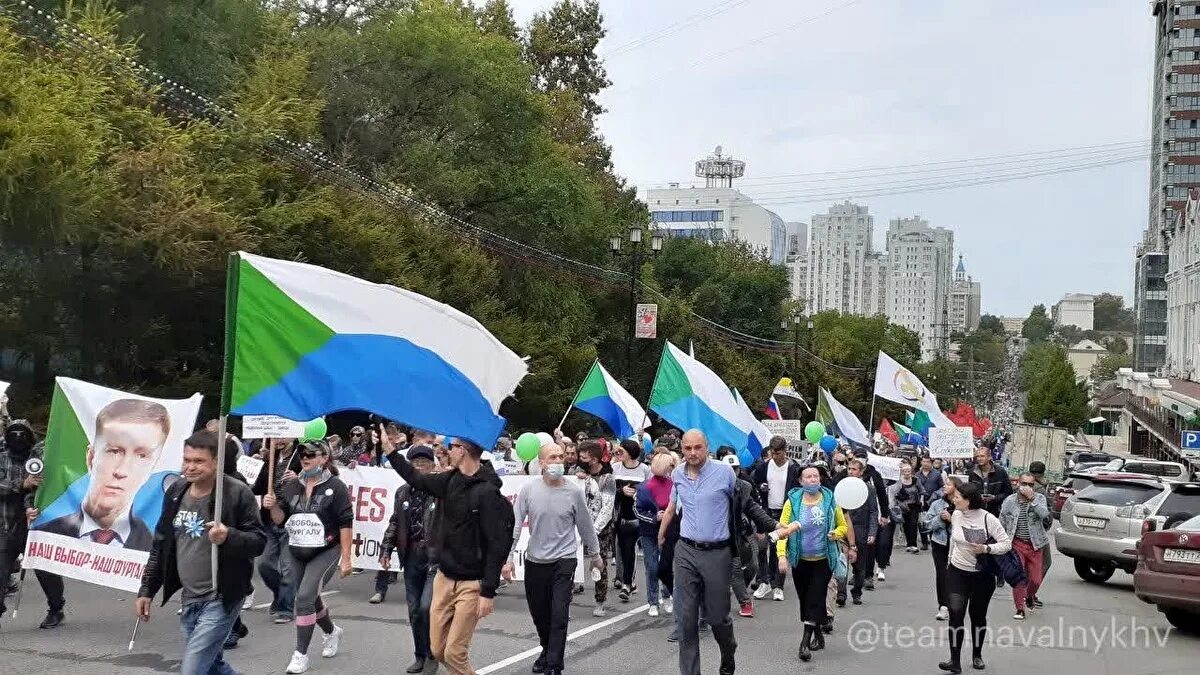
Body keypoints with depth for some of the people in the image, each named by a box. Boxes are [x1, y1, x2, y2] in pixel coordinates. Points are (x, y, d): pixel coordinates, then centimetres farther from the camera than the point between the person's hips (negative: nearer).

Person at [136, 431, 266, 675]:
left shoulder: (237, 493, -14)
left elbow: (259, 541, -13)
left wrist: (229, 536, -32)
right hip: (189, 599, 7)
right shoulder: (176, 492, 5)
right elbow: (161, 545, 15)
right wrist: (146, 590, 14)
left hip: (221, 599, -7)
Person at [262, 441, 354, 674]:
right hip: (295, 552, 6)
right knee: (310, 598, 16)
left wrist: (346, 559, -13)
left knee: (304, 597, -16)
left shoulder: (335, 487, -10)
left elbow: (346, 524, -11)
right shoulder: (292, 486, 4)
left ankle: (301, 654, -5)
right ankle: (332, 631, 45)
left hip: (325, 552, -6)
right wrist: (273, 506, -18)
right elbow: (280, 519, 4)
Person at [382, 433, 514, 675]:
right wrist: (390, 450, 23)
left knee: (454, 653, -7)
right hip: (444, 578, 7)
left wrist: (488, 592, -19)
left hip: (472, 584, -7)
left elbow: (498, 544, -18)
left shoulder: (487, 492, -17)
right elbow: (416, 479, 24)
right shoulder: (450, 480, 5)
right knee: (438, 650, 9)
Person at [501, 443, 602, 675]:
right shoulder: (529, 489, -6)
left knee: (559, 616, -9)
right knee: (539, 613, 16)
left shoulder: (574, 492, -6)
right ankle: (547, 650, 42)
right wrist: (508, 558, -9)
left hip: (564, 561, -2)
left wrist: (595, 554, 16)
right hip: (535, 561, 2)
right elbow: (515, 525, -4)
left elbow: (585, 526, 6)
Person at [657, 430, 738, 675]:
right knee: (686, 618, 0)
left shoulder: (724, 472, -8)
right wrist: (661, 535, 29)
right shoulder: (678, 474, 4)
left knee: (717, 617, 6)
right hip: (686, 551, 3)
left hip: (717, 553, -3)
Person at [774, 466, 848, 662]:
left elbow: (843, 525, 9)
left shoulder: (830, 500, -2)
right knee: (805, 600, 10)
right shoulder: (792, 501, -5)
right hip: (800, 560, 1)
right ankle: (818, 635, 28)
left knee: (815, 600, -7)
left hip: (823, 560, -1)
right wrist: (781, 554, -20)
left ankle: (805, 642, -8)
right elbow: (782, 529, -8)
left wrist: (836, 533, -13)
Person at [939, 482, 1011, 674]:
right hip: (957, 572, 2)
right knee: (956, 613, -10)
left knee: (978, 614, 11)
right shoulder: (956, 515, -4)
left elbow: (1007, 544, -14)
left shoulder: (988, 519, -17)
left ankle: (977, 655, 31)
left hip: (982, 576, -2)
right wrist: (951, 560, 22)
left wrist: (986, 549, -28)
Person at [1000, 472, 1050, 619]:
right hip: (1016, 544, -1)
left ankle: (1030, 596, 36)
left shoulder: (1039, 498, 1)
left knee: (1036, 579, 4)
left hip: (1035, 545, 1)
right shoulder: (1009, 501, 0)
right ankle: (1020, 609, 5)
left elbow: (1044, 514, -19)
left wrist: (1031, 499, -24)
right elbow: (1002, 524, 5)